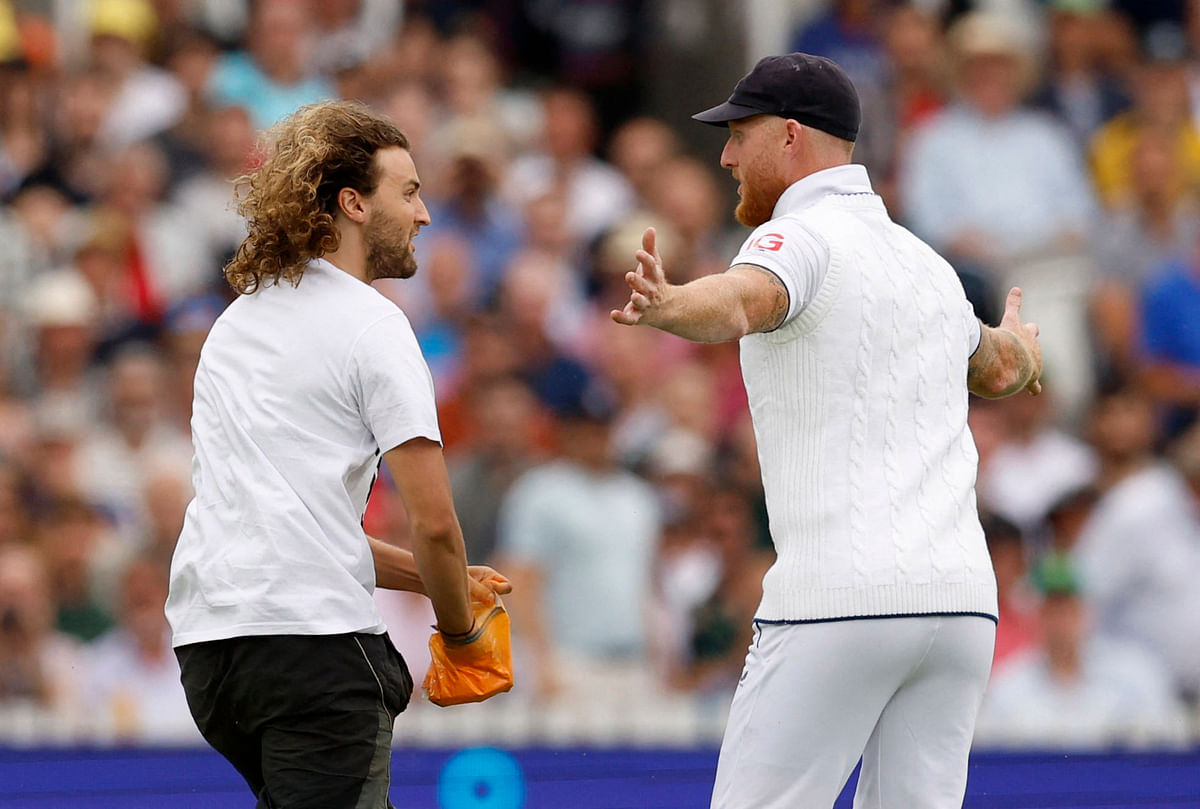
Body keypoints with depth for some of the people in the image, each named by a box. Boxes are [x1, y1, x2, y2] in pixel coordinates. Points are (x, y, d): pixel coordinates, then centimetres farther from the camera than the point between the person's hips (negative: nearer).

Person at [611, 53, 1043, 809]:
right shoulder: (928, 265, 22)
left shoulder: (801, 237, -3)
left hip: (838, 599, -8)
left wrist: (667, 306, -50)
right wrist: (1021, 346, 67)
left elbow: (742, 302, -28)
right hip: (960, 598, 8)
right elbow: (998, 369, 43)